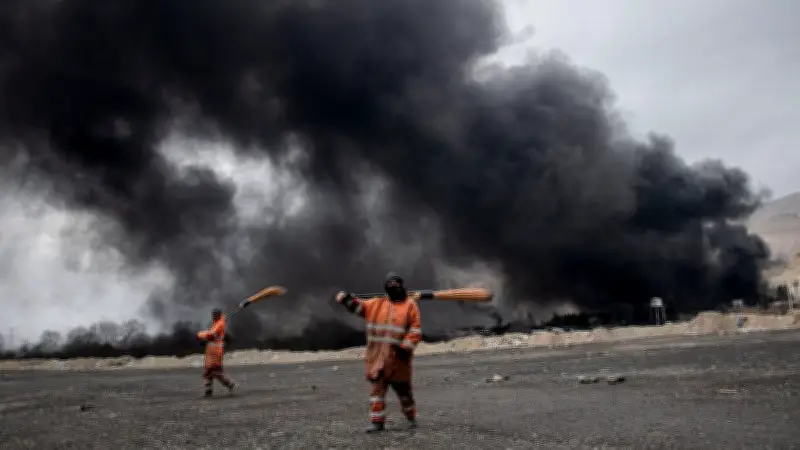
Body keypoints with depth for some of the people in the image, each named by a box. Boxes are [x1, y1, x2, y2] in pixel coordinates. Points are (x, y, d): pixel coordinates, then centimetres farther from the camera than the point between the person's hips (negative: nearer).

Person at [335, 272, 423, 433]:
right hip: (377, 358, 3)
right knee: (377, 389, 1)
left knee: (403, 389, 12)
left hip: (398, 358, -2)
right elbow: (359, 306, 6)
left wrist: (405, 347, -14)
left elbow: (416, 331, -5)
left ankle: (411, 418, 31)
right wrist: (348, 299, -14)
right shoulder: (377, 303, 11)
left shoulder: (410, 305, 0)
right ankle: (377, 421, 8)